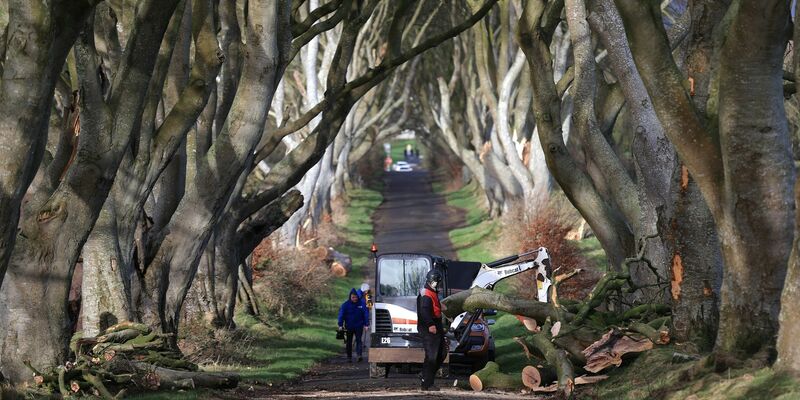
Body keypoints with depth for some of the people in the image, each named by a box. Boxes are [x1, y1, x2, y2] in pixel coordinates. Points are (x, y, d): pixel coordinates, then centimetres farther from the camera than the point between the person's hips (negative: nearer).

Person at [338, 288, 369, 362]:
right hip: (349, 327, 1)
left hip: (359, 326, -1)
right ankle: (349, 357, 15)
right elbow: (341, 314, -2)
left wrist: (366, 324, -3)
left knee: (359, 340, -12)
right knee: (349, 342, 7)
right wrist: (340, 325, -8)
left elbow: (366, 314, 2)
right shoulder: (345, 305, -3)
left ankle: (359, 355, -19)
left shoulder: (361, 304, -2)